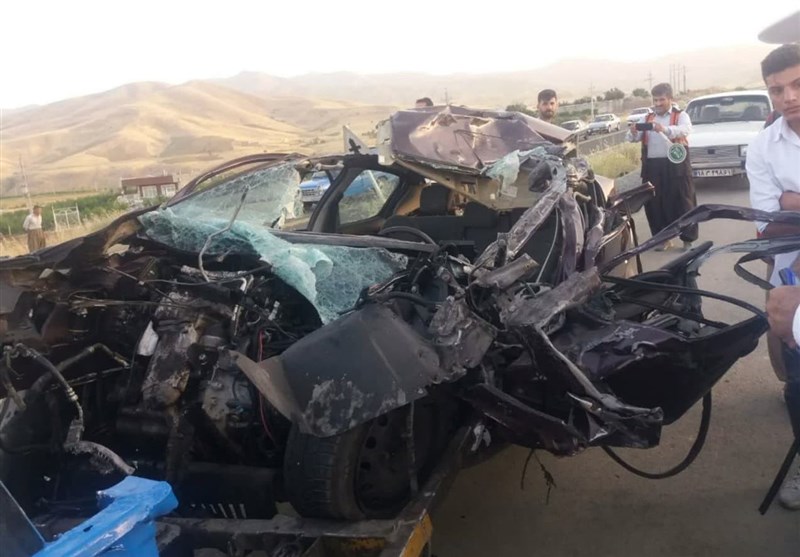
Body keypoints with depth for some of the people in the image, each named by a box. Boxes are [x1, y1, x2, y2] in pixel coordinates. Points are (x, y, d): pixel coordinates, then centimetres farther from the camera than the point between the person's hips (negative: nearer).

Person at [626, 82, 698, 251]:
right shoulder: (647, 118, 15)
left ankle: (688, 239, 7)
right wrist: (633, 132, -19)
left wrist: (665, 129, -38)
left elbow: (685, 130, -19)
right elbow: (633, 138, 6)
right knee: (655, 204, 5)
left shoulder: (681, 115, 3)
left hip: (676, 165, -4)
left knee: (683, 202, 0)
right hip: (652, 166, 4)